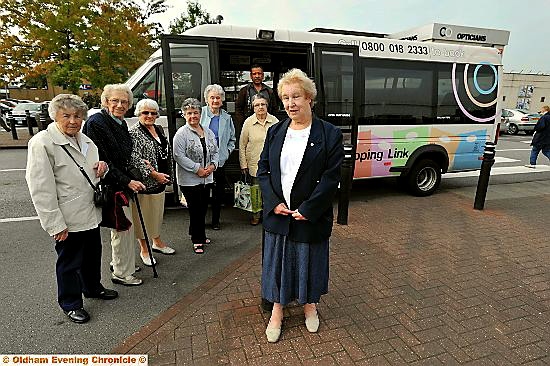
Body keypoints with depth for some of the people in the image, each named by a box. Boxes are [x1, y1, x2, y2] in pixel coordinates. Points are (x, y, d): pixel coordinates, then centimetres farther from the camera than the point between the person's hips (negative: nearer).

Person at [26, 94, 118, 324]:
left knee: (92, 255, 23)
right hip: (68, 220, -7)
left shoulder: (85, 140, 9)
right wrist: (55, 224, -20)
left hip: (90, 213, 7)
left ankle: (93, 288, 45)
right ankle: (71, 304, 30)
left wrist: (101, 169, -2)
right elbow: (41, 189, -19)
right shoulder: (42, 143, -15)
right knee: (69, 262, 10)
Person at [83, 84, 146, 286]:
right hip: (109, 186, -9)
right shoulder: (96, 122, -16)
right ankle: (122, 273, 13)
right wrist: (127, 182, -20)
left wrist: (131, 180, 11)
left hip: (122, 184, 9)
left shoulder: (121, 124, 9)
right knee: (124, 226, -3)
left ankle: (119, 263, 39)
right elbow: (101, 160, -20)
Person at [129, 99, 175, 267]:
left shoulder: (159, 129, 10)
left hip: (160, 181, 8)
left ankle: (157, 242, 36)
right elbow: (134, 159, -19)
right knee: (143, 215, 5)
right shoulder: (133, 133, -12)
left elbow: (167, 154, 15)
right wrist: (154, 174, -20)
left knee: (158, 212, 19)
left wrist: (167, 175, 4)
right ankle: (144, 249, 20)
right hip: (145, 182, -7)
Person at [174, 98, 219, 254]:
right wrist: (197, 169, -17)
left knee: (203, 209, 15)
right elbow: (179, 156, -14)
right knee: (195, 209, 0)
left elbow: (215, 151, 16)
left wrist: (213, 165, -3)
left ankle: (200, 235, 31)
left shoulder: (208, 132, 11)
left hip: (206, 178, 6)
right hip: (189, 179, -6)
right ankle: (197, 240, 13)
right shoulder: (181, 133, -8)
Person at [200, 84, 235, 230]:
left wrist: (228, 150, 9)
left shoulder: (226, 118, 11)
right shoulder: (200, 114, -1)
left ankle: (215, 221, 25)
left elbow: (232, 139, 23)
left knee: (218, 193, 9)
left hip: (219, 161, 3)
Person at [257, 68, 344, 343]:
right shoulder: (275, 132, 5)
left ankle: (310, 304, 41)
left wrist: (307, 210, -14)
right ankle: (277, 310, 35)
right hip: (277, 214, 3)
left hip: (311, 216, -3)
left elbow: (331, 178, -11)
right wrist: (275, 203, -8)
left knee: (310, 260, 14)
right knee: (277, 260, 14)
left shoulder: (330, 134, -7)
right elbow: (263, 170, 4)